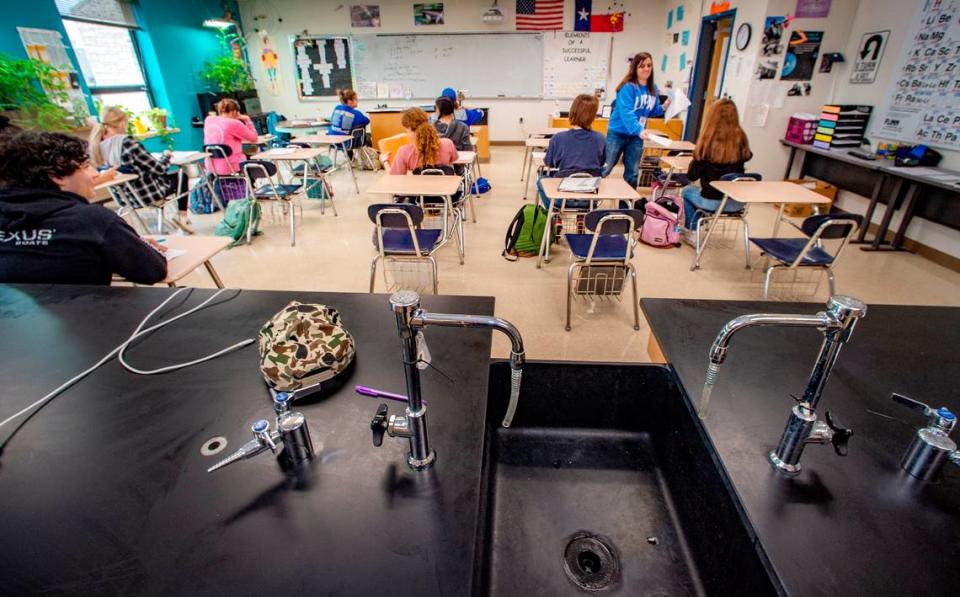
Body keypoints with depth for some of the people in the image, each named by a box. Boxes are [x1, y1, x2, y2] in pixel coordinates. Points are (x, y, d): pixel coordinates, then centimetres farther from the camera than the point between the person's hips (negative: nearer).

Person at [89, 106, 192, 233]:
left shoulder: (98, 146, -2)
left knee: (165, 176, 29)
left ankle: (181, 216, 25)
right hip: (145, 193, -7)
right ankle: (182, 217, 18)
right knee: (181, 177, 18)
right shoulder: (126, 142, -24)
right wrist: (166, 155, 0)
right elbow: (159, 169, -19)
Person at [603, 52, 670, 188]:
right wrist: (639, 130, -38)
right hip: (618, 133, -6)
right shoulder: (628, 87, -15)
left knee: (632, 172, 11)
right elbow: (626, 112, -26)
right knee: (605, 169, 1)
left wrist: (663, 107, -5)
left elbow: (651, 111, 16)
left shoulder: (653, 89, 5)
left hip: (636, 137, 6)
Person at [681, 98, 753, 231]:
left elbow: (692, 176, -9)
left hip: (712, 201, -4)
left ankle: (691, 230, 31)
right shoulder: (741, 139, -4)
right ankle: (695, 226, 39)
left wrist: (695, 160, 9)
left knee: (686, 191, 27)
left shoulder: (708, 141, -16)